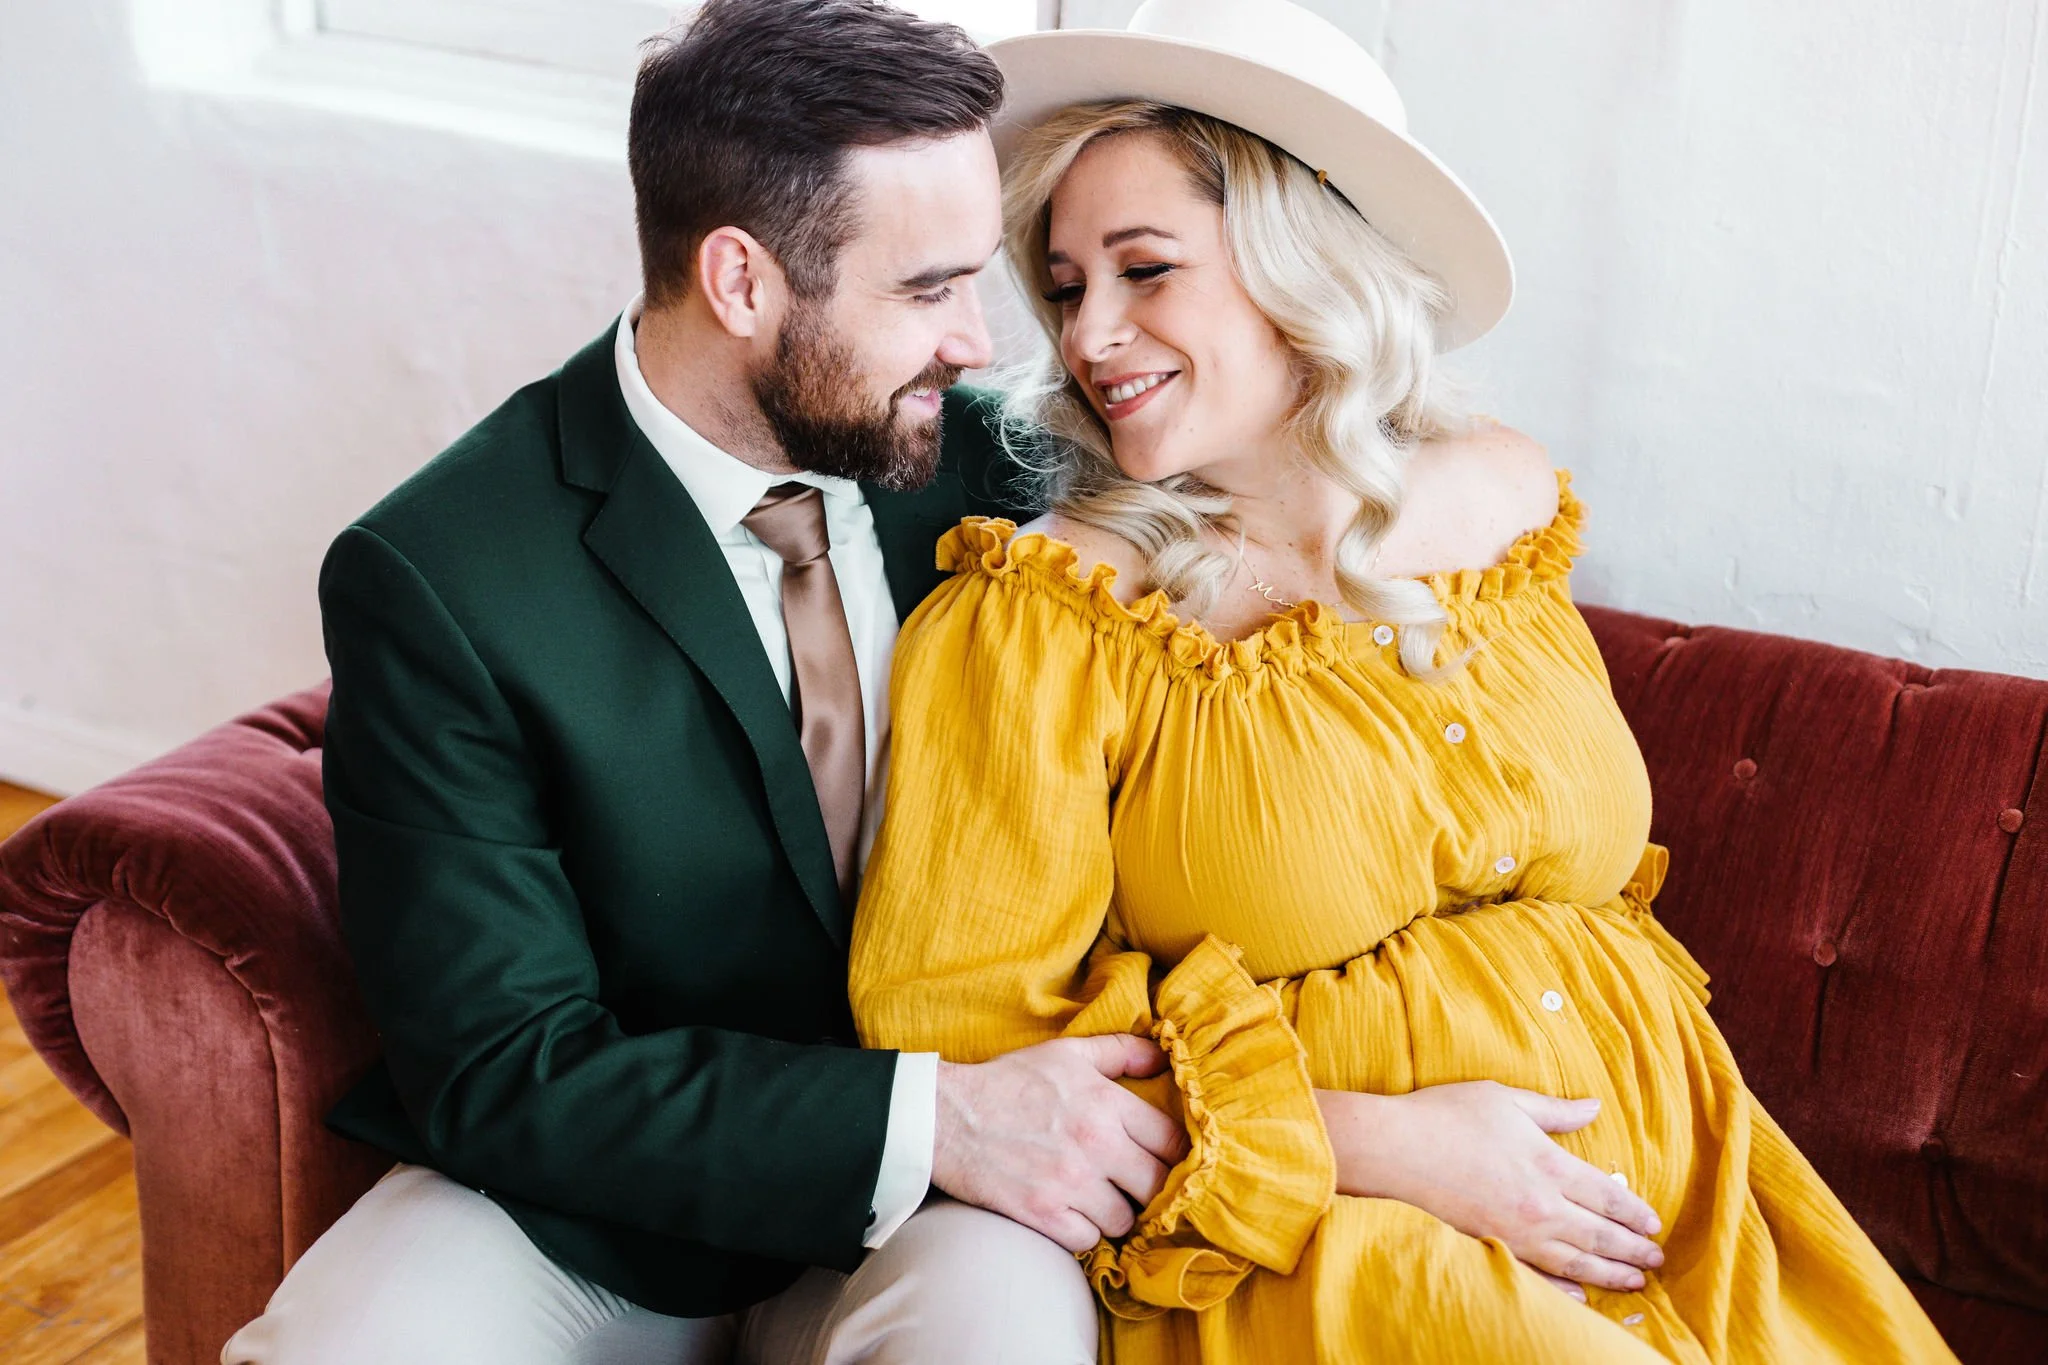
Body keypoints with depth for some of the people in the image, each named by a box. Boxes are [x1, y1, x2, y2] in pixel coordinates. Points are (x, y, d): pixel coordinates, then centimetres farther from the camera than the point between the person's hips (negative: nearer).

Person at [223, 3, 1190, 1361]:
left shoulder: (958, 461, -4)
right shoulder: (434, 582, -16)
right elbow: (501, 1071, -16)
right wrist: (924, 1119, -25)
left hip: (906, 1229, 2)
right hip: (571, 1211, -1)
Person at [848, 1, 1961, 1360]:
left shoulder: (1501, 495, 6)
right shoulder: (1040, 619, -8)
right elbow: (956, 1025, -9)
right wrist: (1373, 1144, -14)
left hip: (1656, 1186, 4)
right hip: (1307, 1239, -4)